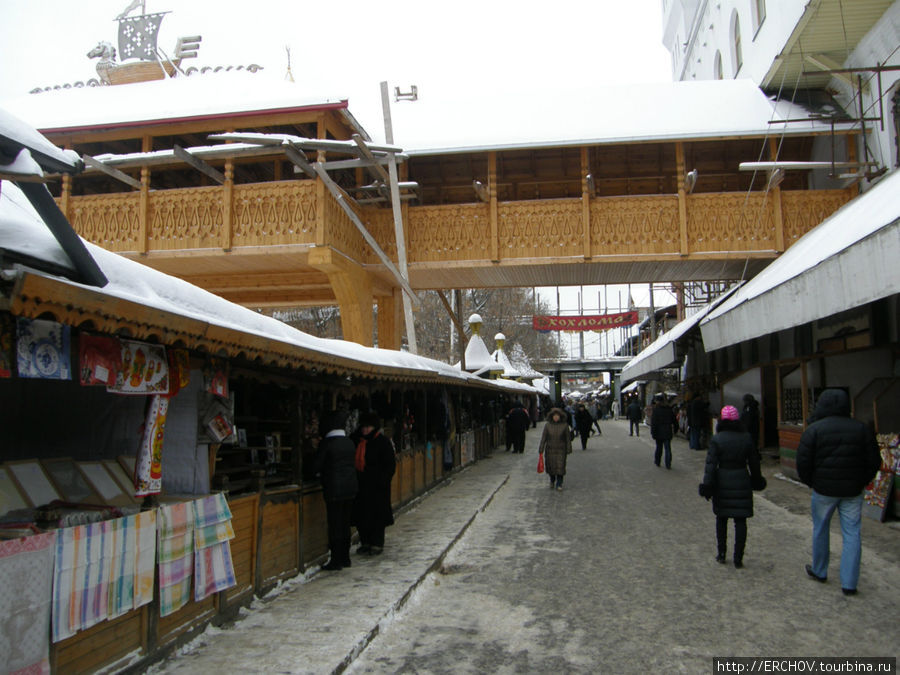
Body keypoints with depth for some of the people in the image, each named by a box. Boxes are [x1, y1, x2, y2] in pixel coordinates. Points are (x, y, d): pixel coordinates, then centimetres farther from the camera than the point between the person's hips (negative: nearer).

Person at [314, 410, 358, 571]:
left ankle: (336, 561, 4)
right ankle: (345, 558, 22)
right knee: (345, 524, 15)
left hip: (334, 490, -6)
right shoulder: (350, 443, 6)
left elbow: (317, 465, -7)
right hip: (350, 488, 6)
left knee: (334, 525, 1)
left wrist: (320, 474, 14)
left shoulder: (326, 443, -13)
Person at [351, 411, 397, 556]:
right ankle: (365, 543, 22)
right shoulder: (357, 441, 9)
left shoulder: (383, 442, -6)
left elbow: (390, 464, -7)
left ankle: (377, 544, 10)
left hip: (377, 485, -5)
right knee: (360, 515, 9)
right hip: (360, 484, 5)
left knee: (377, 515, 0)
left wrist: (382, 480, -15)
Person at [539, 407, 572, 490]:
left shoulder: (564, 425, -1)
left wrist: (568, 450, 2)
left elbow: (568, 439, 3)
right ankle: (552, 481, 33)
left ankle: (559, 484, 6)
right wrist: (541, 450, -1)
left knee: (560, 467, -7)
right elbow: (543, 438, 2)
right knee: (550, 467, 6)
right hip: (550, 450, 1)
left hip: (561, 450, -1)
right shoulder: (547, 425, 0)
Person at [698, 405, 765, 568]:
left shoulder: (716, 439, -9)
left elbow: (711, 464, -12)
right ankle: (738, 558, 7)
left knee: (721, 518, 14)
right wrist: (757, 480, 20)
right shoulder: (746, 438, -1)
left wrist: (707, 485, -8)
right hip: (742, 481, 1)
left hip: (722, 482, -1)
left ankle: (721, 554, 20)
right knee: (740, 520, 6)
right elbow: (754, 462, 7)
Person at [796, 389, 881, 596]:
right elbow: (874, 461, 4)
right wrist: (860, 483, 14)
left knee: (820, 530, 15)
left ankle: (819, 571, 29)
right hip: (852, 492, 2)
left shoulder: (814, 430, -9)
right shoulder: (861, 429, 1)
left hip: (824, 490, -2)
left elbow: (803, 462, -10)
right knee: (852, 534, 6)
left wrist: (811, 482, 6)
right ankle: (849, 583, 6)